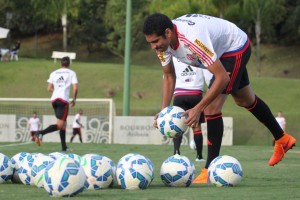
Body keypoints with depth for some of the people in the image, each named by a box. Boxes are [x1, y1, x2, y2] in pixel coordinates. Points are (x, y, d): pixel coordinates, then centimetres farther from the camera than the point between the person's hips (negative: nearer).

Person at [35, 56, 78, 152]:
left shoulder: (54, 73, 14)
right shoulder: (71, 73, 3)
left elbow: (49, 88, 12)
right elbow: (75, 88, -6)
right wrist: (74, 99, 8)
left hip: (54, 99, 6)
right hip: (64, 100, -6)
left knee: (63, 124, 16)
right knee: (59, 125, -9)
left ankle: (64, 146, 15)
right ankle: (41, 133, -30)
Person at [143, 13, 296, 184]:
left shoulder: (193, 39, -44)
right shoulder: (162, 41, -20)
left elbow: (222, 78, -41)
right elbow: (169, 76, -4)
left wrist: (198, 109, -42)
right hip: (222, 51, 9)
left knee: (211, 107, -19)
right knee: (245, 100, 26)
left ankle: (211, 171, -10)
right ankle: (282, 139, 48)